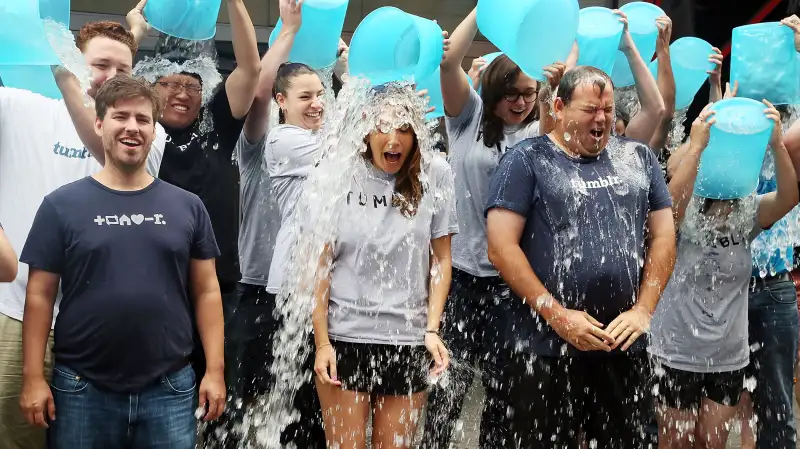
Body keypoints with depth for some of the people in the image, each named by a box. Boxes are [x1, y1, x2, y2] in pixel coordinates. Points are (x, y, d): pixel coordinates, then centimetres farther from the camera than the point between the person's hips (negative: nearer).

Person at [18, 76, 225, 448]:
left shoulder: (187, 207, 7)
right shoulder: (61, 205, 1)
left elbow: (206, 292, 7)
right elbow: (40, 296, 0)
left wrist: (215, 370, 0)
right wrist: (33, 377, -6)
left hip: (169, 389, 1)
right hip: (81, 390, -1)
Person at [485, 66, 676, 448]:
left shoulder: (638, 158, 11)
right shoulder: (526, 161, -1)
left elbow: (663, 237, 11)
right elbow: (501, 248, -9)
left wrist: (643, 309, -3)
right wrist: (558, 316, -13)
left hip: (623, 345, 4)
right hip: (545, 349, -3)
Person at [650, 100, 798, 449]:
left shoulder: (749, 215, -2)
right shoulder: (684, 217, -12)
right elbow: (673, 199, -36)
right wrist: (697, 145, -43)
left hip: (729, 357, 4)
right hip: (677, 354, -4)